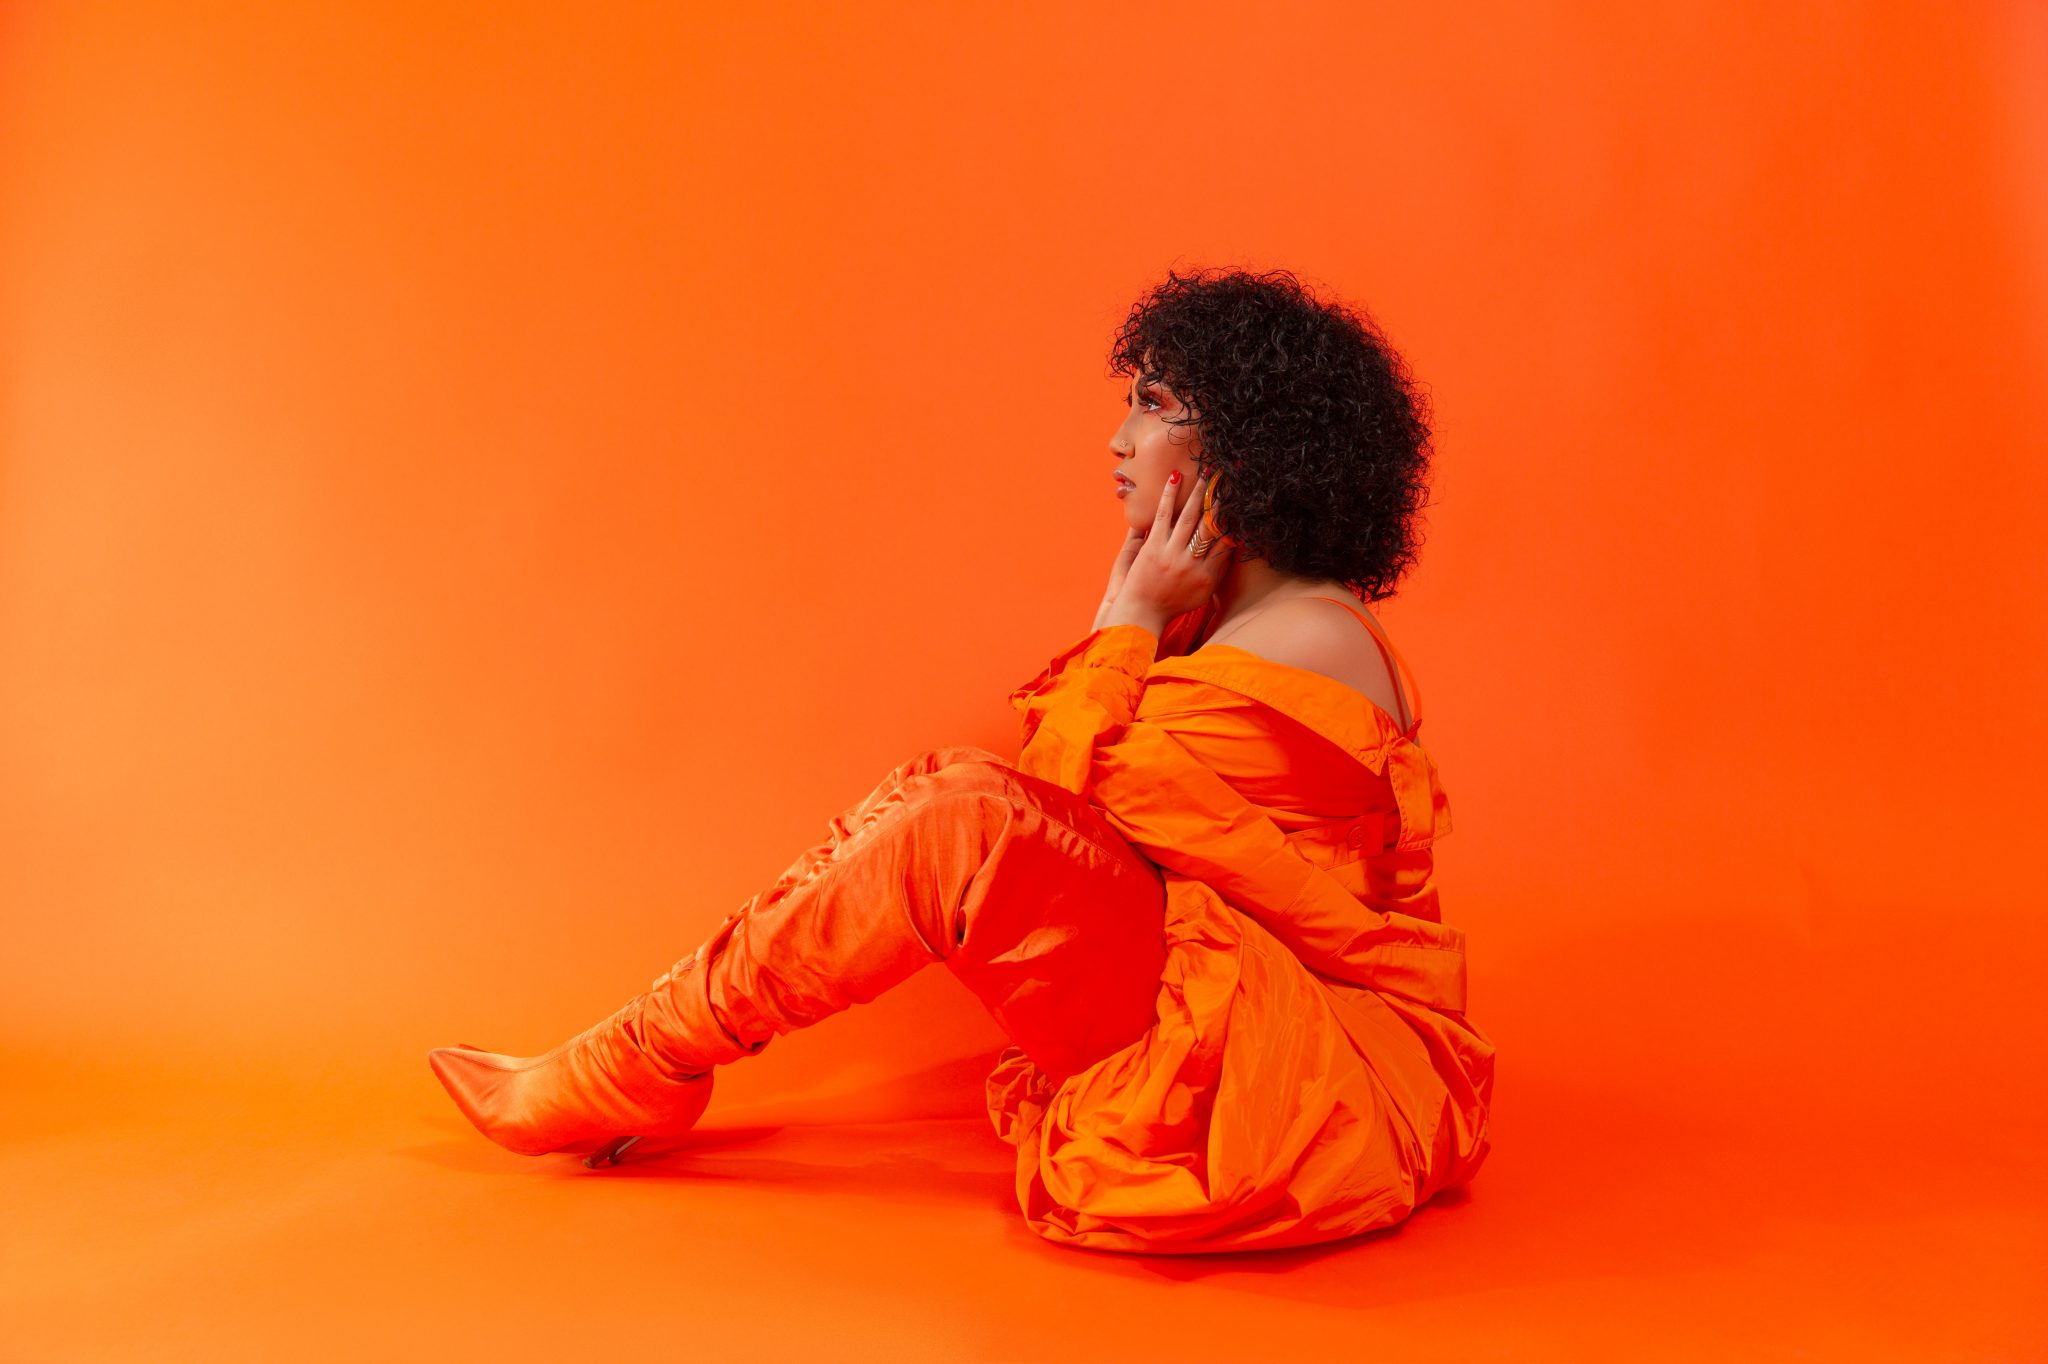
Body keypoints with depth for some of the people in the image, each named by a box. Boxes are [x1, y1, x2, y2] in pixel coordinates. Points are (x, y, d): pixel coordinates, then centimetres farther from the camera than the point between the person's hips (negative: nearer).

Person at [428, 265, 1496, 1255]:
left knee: (963, 824, -25)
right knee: (937, 786, -3)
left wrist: (1128, 621, -10)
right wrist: (1134, 623, -1)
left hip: (1325, 1091, -9)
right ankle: (638, 1077, 1)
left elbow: (1058, 812, -16)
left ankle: (634, 1071, -6)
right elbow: (1065, 808, 6)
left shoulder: (1310, 643, -18)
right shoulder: (1224, 618, 12)